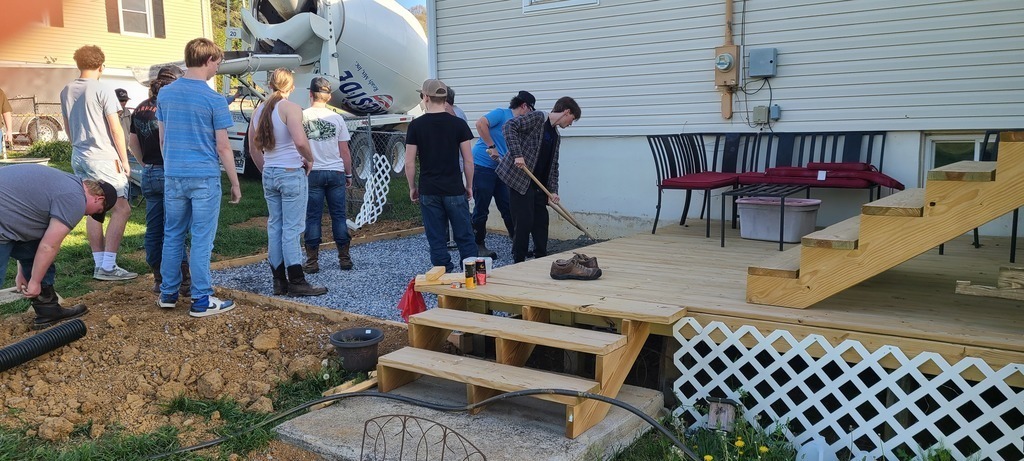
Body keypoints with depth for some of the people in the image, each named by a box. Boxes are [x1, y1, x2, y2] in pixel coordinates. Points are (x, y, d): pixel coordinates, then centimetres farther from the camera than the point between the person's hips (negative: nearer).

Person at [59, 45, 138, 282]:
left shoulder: (66, 92, 10)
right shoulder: (103, 91, -11)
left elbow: (67, 127, 19)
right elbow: (116, 130, -11)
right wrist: (125, 160, -4)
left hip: (79, 157, 8)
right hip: (103, 158, -8)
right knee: (121, 209, -5)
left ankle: (100, 264, 13)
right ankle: (108, 266, -11)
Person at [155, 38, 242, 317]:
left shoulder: (165, 94, 7)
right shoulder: (214, 99, -10)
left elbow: (162, 139, 13)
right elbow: (223, 147, -8)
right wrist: (235, 183, -1)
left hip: (173, 176, 5)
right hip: (205, 178, -5)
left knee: (173, 236, 14)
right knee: (202, 240, -1)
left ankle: (168, 294, 23)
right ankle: (202, 301, 5)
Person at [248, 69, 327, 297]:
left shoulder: (259, 110, 9)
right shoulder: (290, 108, -12)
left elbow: (253, 149, 15)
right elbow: (300, 141, -26)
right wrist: (309, 159, -9)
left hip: (269, 175, 7)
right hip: (292, 174, -7)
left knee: (274, 226, 11)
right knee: (292, 229, -2)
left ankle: (279, 281, 16)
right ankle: (296, 282, 2)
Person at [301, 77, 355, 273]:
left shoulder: (301, 116, -3)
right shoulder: (337, 118, 1)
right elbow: (344, 151, 4)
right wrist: (349, 174, 13)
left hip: (312, 173, -1)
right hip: (336, 172, 1)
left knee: (312, 217, 5)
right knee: (339, 216, 8)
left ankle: (312, 261, 7)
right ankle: (344, 259, 12)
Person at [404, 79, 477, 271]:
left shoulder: (416, 125, -3)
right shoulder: (458, 124, -3)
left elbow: (409, 163, -3)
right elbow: (468, 160, -2)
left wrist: (412, 187, 10)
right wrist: (469, 186, 10)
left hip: (428, 191, 0)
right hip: (454, 190, 0)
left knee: (437, 240, 7)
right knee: (465, 237, 7)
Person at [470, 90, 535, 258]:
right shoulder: (501, 114, -8)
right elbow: (480, 124, -24)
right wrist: (492, 147, -21)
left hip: (500, 169, 8)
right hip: (482, 166, -8)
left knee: (508, 207, 9)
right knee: (481, 209, 0)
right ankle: (479, 246, 11)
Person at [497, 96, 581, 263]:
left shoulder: (556, 136, 17)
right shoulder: (537, 118, -8)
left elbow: (553, 166, 17)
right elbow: (510, 126, -19)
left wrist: (553, 190, 5)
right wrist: (517, 154, -26)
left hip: (538, 185, 8)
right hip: (520, 180, -8)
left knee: (541, 221, 12)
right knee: (524, 223, -5)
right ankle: (519, 263, 6)